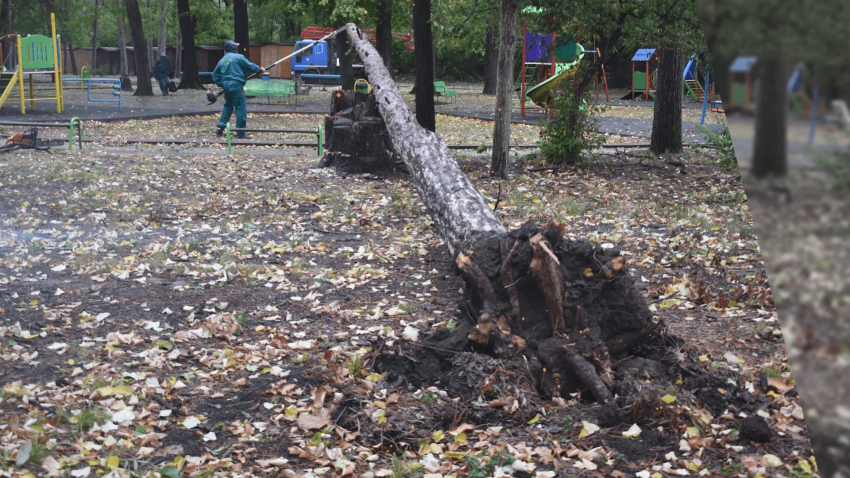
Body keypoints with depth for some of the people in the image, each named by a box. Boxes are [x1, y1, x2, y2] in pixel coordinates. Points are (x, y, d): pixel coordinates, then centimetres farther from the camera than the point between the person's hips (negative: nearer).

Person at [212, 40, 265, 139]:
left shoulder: (222, 61, 14)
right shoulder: (238, 57, -3)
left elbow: (215, 76, 17)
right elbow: (250, 66, -3)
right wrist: (260, 69, 12)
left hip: (226, 86, 7)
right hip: (236, 85, -6)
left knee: (227, 106, 22)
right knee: (241, 108, -3)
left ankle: (220, 127, 16)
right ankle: (240, 133, -4)